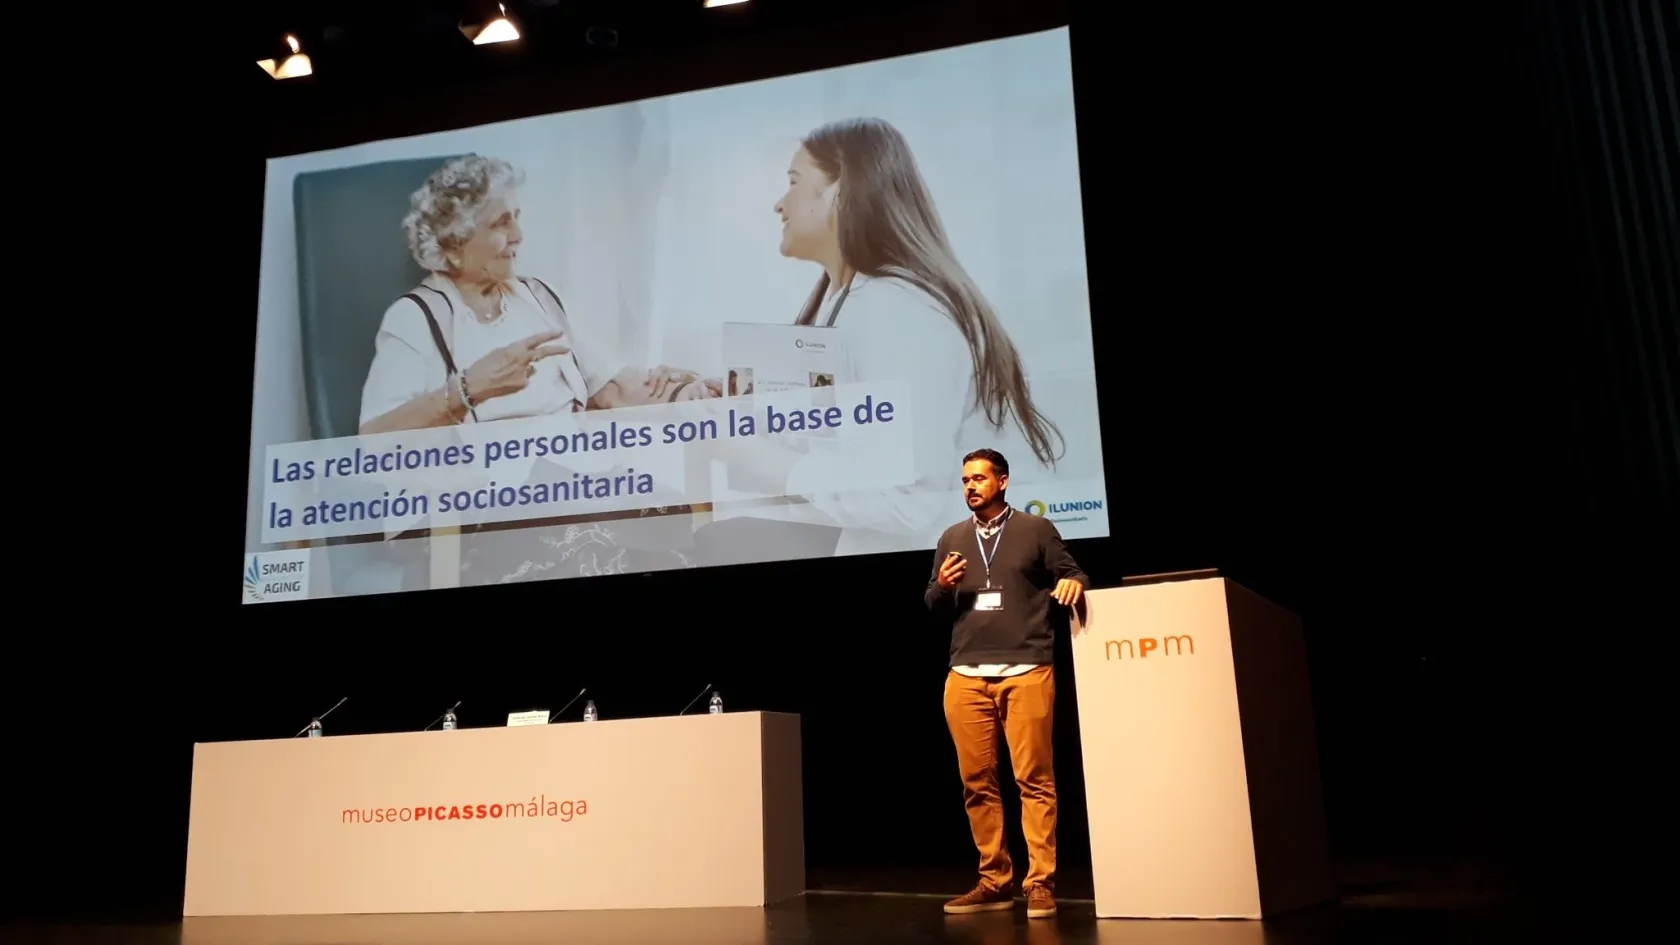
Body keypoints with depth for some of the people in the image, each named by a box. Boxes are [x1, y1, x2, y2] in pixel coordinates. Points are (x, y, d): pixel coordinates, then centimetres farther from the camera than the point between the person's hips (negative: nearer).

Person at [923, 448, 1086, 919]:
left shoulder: (1037, 529, 8)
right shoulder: (951, 539, 17)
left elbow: (1071, 573, 7)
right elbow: (936, 608, 19)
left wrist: (1072, 583, -15)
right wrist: (942, 587, -2)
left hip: (1026, 673, -3)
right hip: (966, 677, 3)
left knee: (1034, 780, -4)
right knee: (977, 783, 4)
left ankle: (1040, 882, 3)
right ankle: (995, 881, 13)